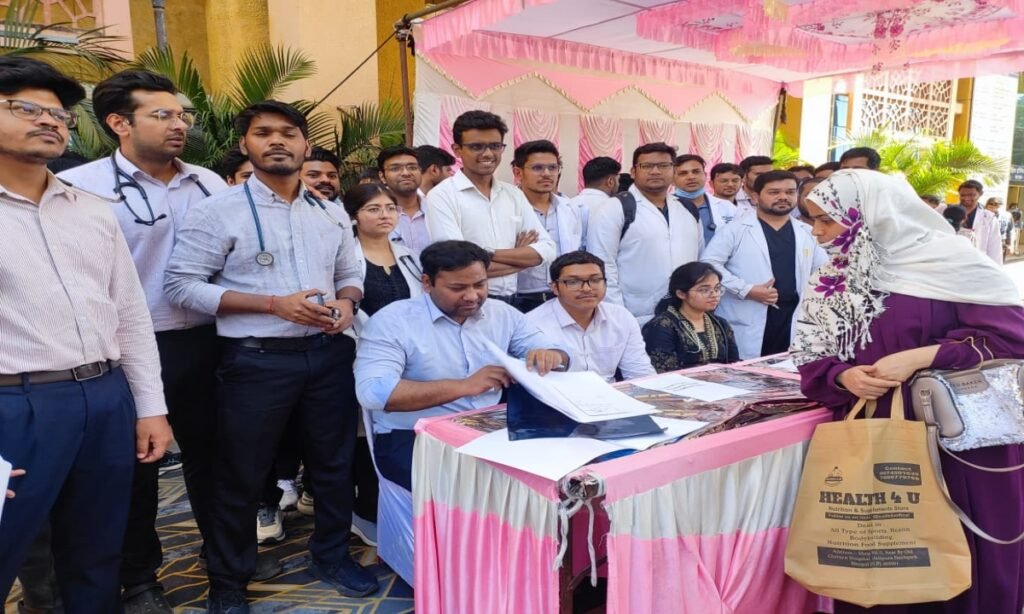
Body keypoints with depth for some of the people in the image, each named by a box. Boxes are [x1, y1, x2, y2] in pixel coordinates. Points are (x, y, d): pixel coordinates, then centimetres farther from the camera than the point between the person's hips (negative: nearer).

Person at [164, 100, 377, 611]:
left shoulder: (329, 213, 9)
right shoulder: (219, 210, -7)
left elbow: (350, 274, 17)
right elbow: (181, 284, -12)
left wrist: (346, 303, -8)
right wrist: (274, 304, -18)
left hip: (329, 353, 5)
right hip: (257, 359, -4)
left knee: (334, 461, 16)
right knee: (241, 475, 8)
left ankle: (331, 555, 38)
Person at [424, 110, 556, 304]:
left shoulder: (514, 194, 7)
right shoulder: (442, 196, -8)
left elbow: (546, 250, 0)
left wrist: (490, 254, -14)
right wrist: (521, 257, -7)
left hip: (512, 303, 5)